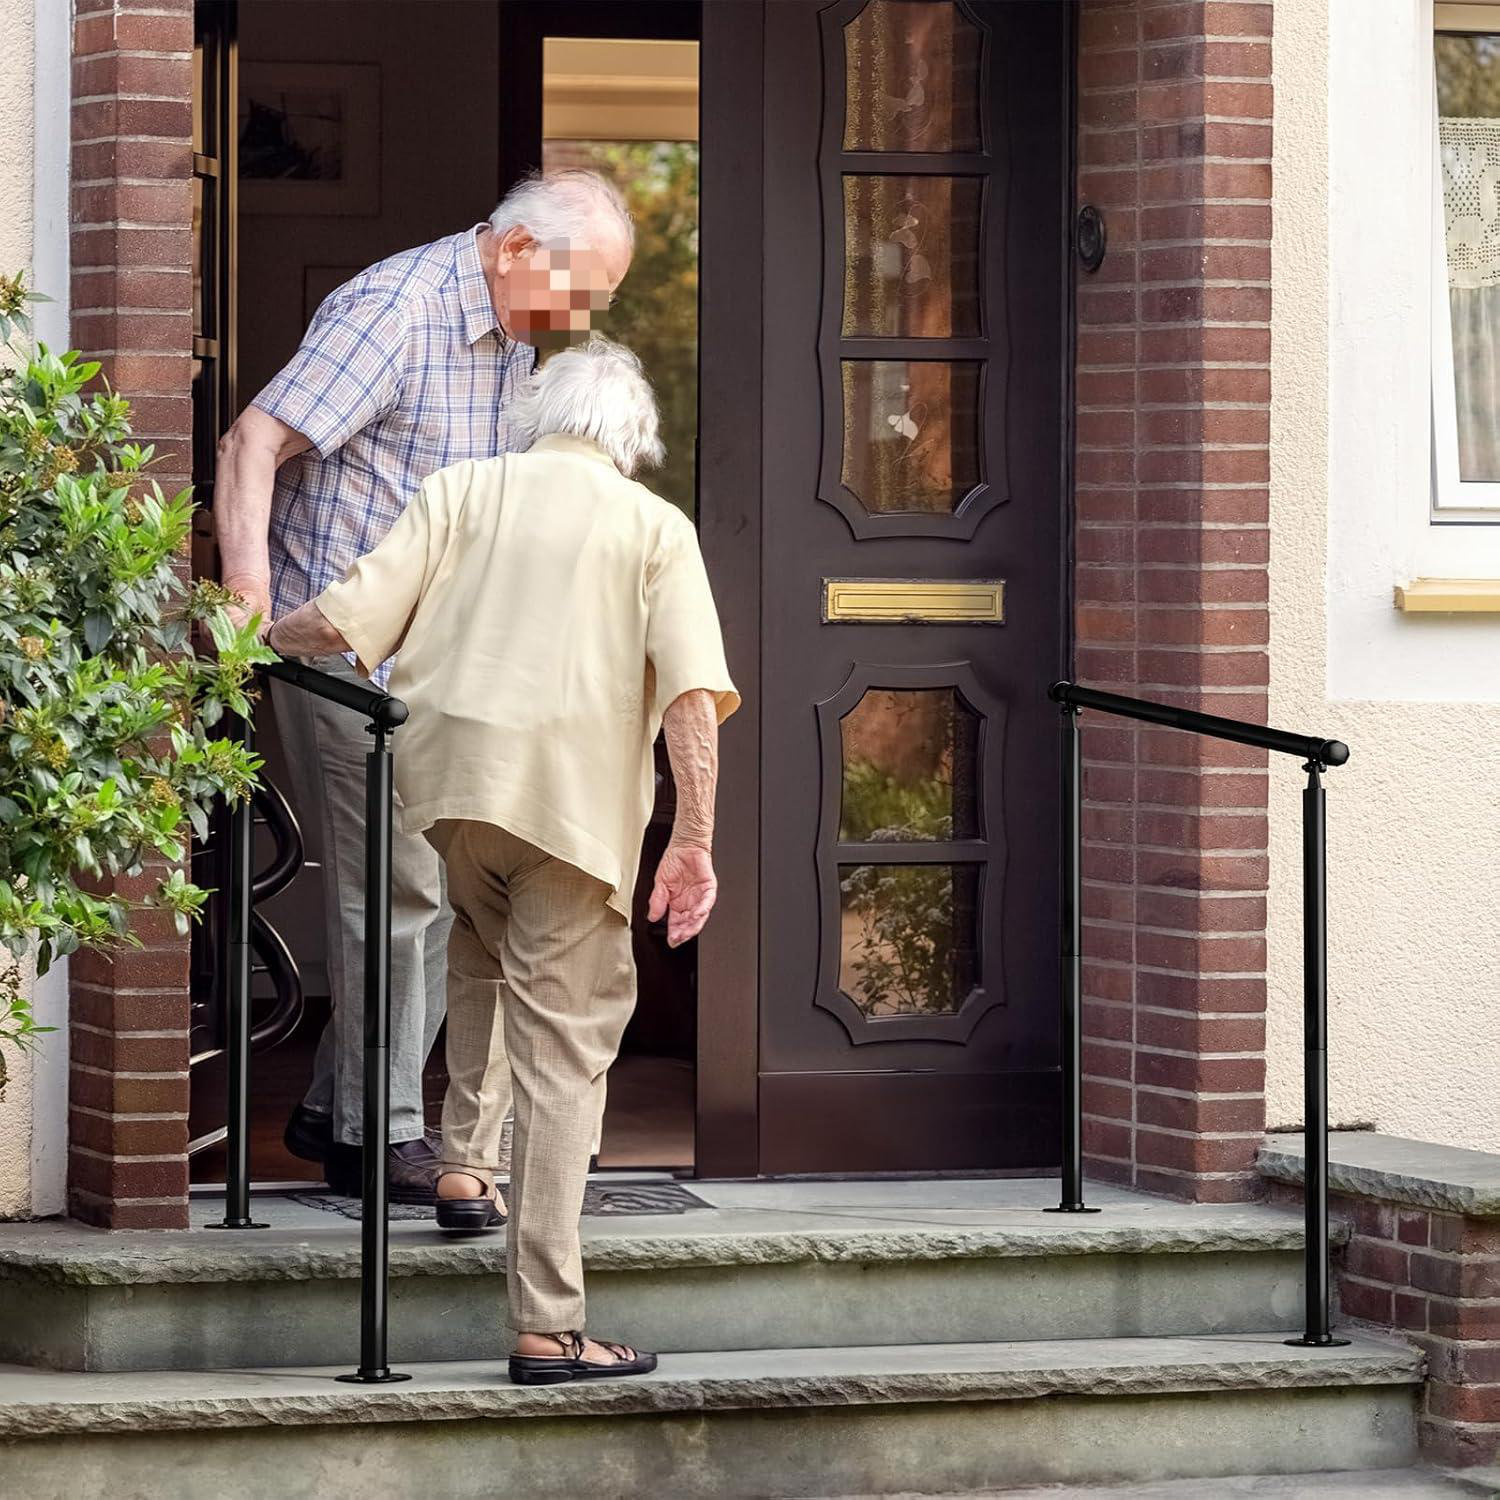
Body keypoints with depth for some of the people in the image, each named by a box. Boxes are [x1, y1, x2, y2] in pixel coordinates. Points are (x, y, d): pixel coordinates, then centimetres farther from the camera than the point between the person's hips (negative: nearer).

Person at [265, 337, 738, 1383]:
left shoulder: (466, 489, 12)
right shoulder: (656, 527, 10)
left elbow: (347, 620, 2)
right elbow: (695, 695, -4)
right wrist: (695, 842, -5)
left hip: (448, 775, 2)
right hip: (581, 802, -2)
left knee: (483, 951, 34)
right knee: (563, 1052, -1)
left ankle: (467, 1165, 24)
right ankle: (547, 1325, -6)